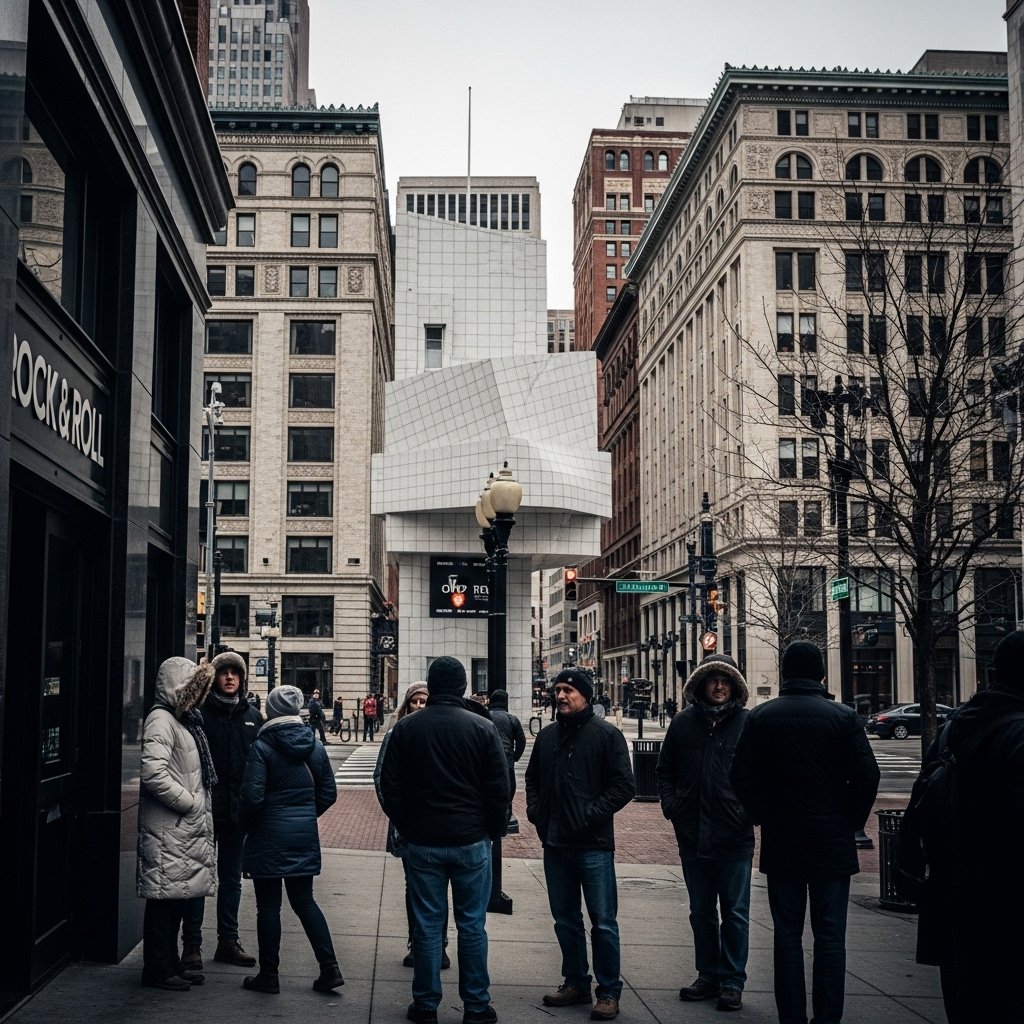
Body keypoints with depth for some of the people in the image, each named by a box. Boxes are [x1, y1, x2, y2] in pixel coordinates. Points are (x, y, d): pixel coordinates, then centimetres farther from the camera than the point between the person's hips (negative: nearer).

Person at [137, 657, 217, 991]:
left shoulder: (186, 719, 17)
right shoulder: (161, 719, -13)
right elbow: (153, 772, -25)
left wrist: (201, 805, 13)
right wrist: (190, 802, -18)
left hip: (188, 825, 10)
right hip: (168, 828, -10)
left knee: (178, 895, 15)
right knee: (165, 896, -3)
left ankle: (170, 963, 24)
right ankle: (157, 969, 5)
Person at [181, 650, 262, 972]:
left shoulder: (252, 715, 9)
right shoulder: (200, 712, -6)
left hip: (238, 810, 5)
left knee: (232, 877, 13)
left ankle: (228, 941, 22)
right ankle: (192, 945, 10)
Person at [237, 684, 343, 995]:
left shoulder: (262, 748, -13)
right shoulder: (315, 747, 3)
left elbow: (252, 796, -17)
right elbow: (328, 792, 8)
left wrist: (245, 824, 1)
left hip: (269, 836, -5)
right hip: (305, 835, 5)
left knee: (268, 905, 5)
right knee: (304, 900, 14)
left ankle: (268, 975, 13)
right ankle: (329, 967, 9)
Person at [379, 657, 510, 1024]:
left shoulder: (405, 728, -2)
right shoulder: (483, 728, -5)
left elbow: (390, 787, 1)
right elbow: (499, 788, -4)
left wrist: (405, 828, 13)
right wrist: (493, 831, 9)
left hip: (422, 842, 1)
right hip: (472, 842, -1)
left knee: (426, 925, 7)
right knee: (472, 925, 7)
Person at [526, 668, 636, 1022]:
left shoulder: (606, 734, -6)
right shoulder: (547, 736, 11)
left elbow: (623, 786, -10)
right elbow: (532, 778, 23)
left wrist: (591, 814, -16)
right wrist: (536, 811, 7)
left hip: (594, 845, -6)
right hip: (555, 844, 6)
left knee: (603, 922, 0)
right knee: (565, 919, 14)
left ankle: (609, 991, 9)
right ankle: (575, 982, 26)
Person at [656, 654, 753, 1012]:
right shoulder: (684, 722, 4)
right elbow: (665, 769, 13)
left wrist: (749, 811, -9)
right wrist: (670, 805, 2)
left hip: (734, 835, -3)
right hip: (692, 834, 4)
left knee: (735, 912, 5)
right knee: (701, 911, 14)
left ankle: (732, 981, 15)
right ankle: (710, 975, 26)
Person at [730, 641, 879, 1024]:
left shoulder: (760, 717, -1)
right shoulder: (843, 717, -6)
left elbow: (741, 776, -2)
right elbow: (867, 776, -9)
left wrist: (764, 816, 9)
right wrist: (851, 820, 4)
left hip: (781, 844, 1)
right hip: (833, 843, -1)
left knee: (788, 933, 8)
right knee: (829, 935, 5)